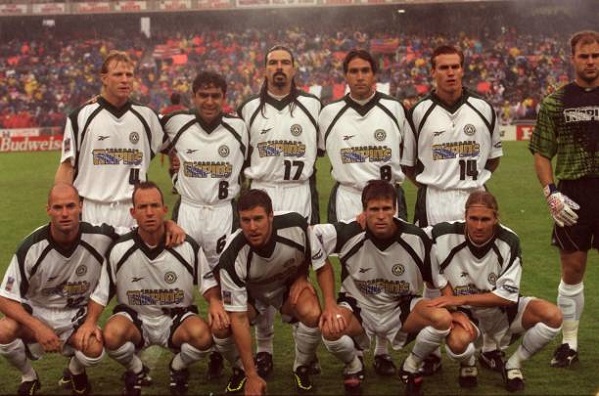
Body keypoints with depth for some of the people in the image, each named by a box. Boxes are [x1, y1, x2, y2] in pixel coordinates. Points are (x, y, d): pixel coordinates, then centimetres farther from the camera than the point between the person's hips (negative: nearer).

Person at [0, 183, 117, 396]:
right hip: (36, 312, 0)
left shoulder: (99, 237, -18)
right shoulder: (31, 247, -21)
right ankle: (29, 378, 2)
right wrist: (37, 327, -30)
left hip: (77, 315, 0)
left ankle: (75, 372, 11)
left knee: (94, 350, -30)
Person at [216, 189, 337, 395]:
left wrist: (330, 305, -26)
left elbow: (323, 265, -12)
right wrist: (252, 376, -32)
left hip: (289, 283, 1)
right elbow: (238, 318, -31)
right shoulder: (231, 258, -34)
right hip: (249, 291, -1)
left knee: (312, 314, -30)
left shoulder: (296, 225, -31)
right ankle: (242, 369, 4)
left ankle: (302, 368, 1)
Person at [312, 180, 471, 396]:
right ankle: (353, 366, 4)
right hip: (358, 309, -1)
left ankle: (411, 366, 5)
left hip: (401, 309, 1)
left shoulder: (416, 238, -16)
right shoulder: (350, 233, -23)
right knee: (330, 328, -33)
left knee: (443, 319, -26)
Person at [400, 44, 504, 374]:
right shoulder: (419, 113, 0)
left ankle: (488, 346, 16)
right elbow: (407, 163, 8)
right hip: (434, 202, -2)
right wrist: (431, 185, 4)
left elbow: (494, 155, 17)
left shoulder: (483, 109, 5)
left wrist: (473, 182, 11)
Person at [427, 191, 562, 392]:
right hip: (465, 313, -1)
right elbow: (441, 279, -4)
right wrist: (452, 308, -19)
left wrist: (461, 299, -26)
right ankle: (468, 361, 7)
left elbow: (508, 296, -18)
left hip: (503, 310, 1)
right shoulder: (445, 236, -19)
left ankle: (513, 365, 0)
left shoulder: (509, 242, -19)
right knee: (458, 345, -34)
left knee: (552, 316, -24)